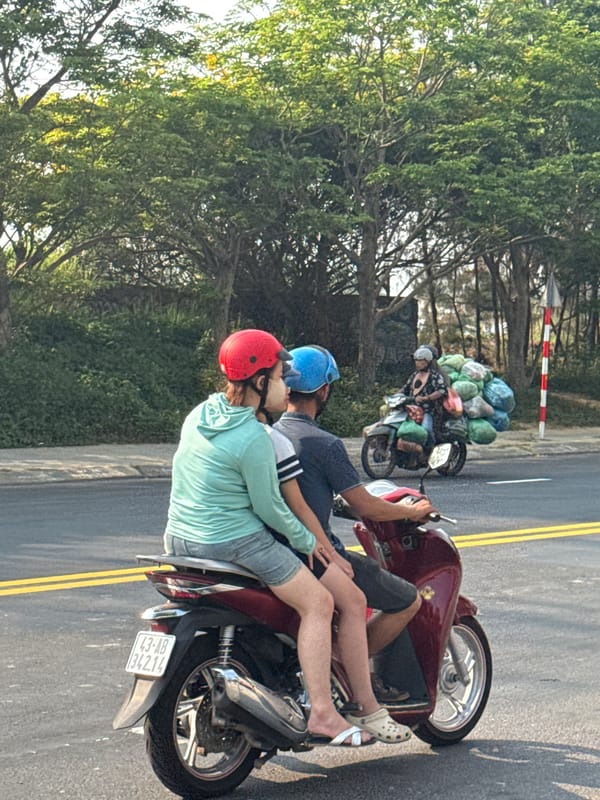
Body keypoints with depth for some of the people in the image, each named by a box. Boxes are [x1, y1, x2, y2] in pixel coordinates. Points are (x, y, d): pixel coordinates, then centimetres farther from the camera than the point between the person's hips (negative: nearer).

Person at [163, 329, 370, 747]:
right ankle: (322, 715, -6)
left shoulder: (199, 414, 5)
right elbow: (268, 507, -14)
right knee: (317, 602, -2)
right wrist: (308, 541, 2)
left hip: (179, 539, 9)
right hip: (232, 544, -9)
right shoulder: (253, 438, -20)